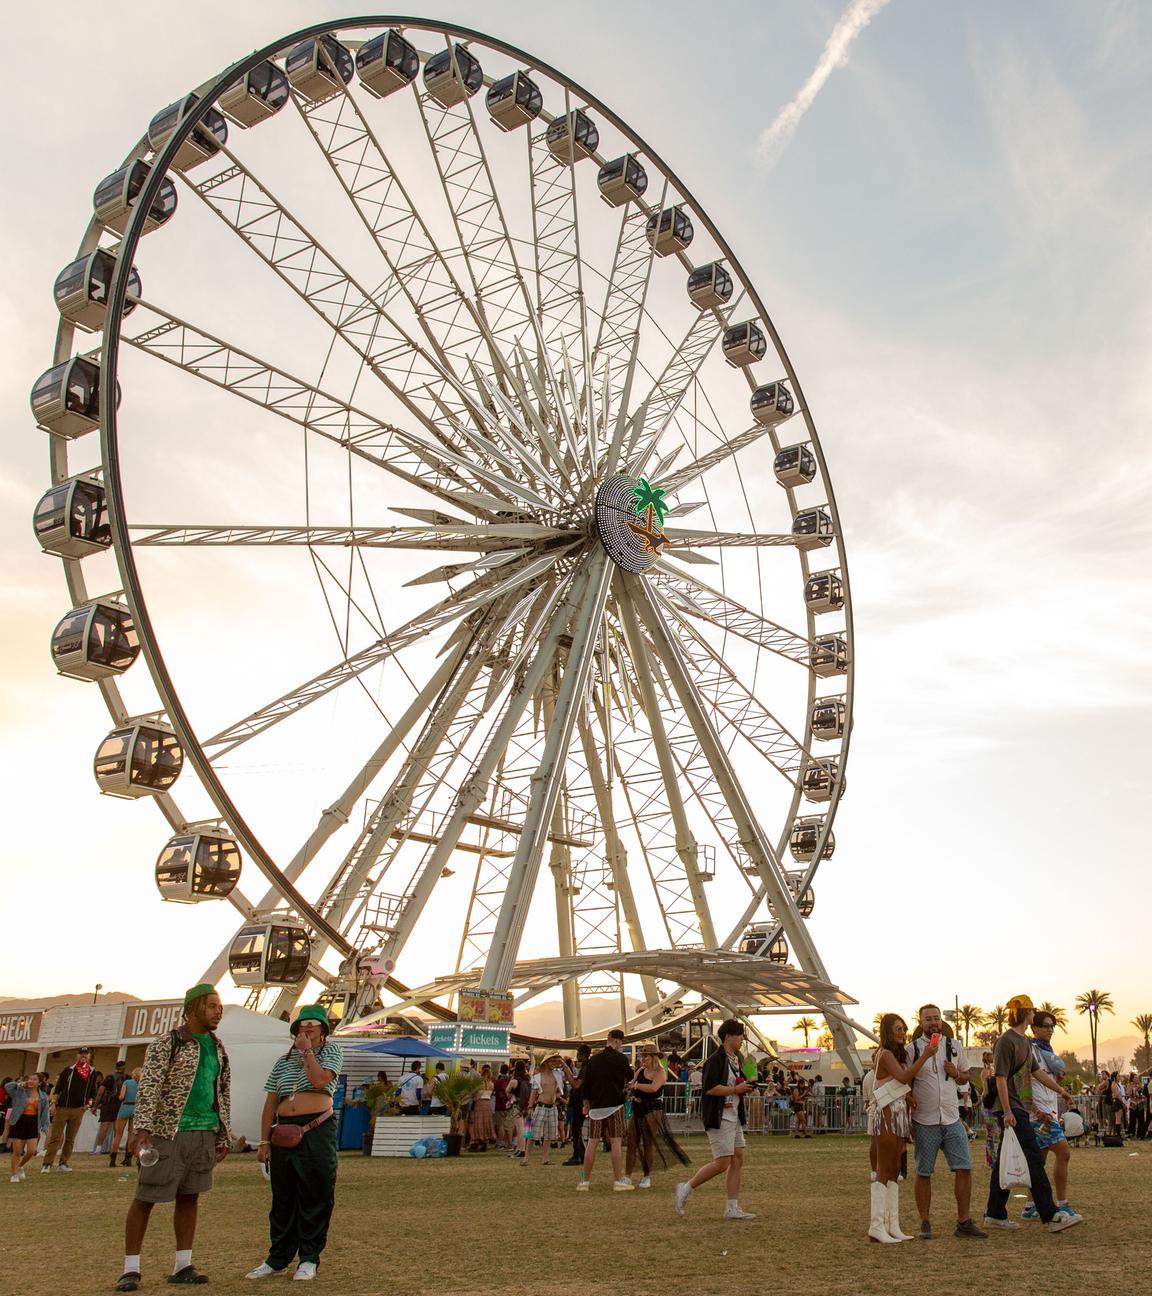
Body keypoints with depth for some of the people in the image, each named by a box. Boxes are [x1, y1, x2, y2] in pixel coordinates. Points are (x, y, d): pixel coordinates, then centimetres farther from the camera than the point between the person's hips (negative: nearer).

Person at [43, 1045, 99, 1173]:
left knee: (70, 1139, 7)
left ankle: (64, 1163, 15)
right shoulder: (68, 1070, 0)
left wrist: (89, 1103, 0)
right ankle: (47, 1163, -2)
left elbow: (93, 1092, 15)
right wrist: (53, 1102, -8)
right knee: (55, 1137, -5)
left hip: (78, 1110, 3)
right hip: (62, 1108, -2)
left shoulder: (92, 1073, 8)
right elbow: (57, 1088, 1)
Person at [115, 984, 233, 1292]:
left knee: (189, 1196, 9)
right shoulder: (165, 1044, -6)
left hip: (204, 1133, 6)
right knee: (146, 1198, 0)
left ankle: (183, 1266, 16)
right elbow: (148, 1087, -14)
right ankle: (130, 1269, 8)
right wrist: (143, 1128, -25)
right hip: (168, 1132, -5)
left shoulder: (219, 1048, 12)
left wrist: (223, 1137, 16)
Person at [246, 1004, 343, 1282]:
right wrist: (264, 1141, 6)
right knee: (282, 1199, 10)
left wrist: (307, 1051, -6)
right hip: (284, 1132, 4)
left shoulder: (330, 1051, 5)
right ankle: (278, 1258, 20)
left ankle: (309, 1258, 11)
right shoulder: (283, 1061, 15)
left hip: (317, 1132, -4)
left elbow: (320, 1080, -14)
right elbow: (270, 1104, 12)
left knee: (316, 1197, 0)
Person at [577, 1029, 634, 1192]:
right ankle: (619, 1180, -1)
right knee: (616, 1142, -1)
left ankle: (585, 1181, 8)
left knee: (592, 1143, 6)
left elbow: (585, 1084, 12)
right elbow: (630, 1078, 8)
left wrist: (586, 1105, 21)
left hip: (595, 1106, 4)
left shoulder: (592, 1060, 9)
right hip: (614, 1105, -4)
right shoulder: (620, 1058, -5)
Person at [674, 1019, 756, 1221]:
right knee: (723, 1163, -9)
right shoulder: (716, 1060, -15)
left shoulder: (736, 1059, 15)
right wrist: (735, 1090, -18)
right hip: (718, 1118, -10)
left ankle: (732, 1208, 10)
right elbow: (709, 1088, -24)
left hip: (734, 1117, 10)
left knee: (737, 1160, 6)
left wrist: (744, 1088, 7)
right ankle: (686, 1189, 5)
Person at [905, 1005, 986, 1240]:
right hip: (924, 1121, -3)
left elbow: (965, 1077, 18)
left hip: (952, 1119, 3)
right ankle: (925, 1224, 13)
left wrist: (956, 1073, -4)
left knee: (964, 1169, 0)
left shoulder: (955, 1046, 7)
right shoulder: (912, 1049, -3)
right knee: (923, 1174, 3)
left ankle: (964, 1222, 11)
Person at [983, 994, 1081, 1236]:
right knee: (1034, 1161, -9)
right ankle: (1051, 1216, -8)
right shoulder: (1007, 1041, -13)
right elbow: (1000, 1077, -17)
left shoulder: (1023, 1041, 17)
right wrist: (1007, 1111, -21)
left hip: (1019, 1109, 9)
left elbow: (1036, 1071, 23)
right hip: (1012, 1110, -9)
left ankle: (995, 1215, 14)